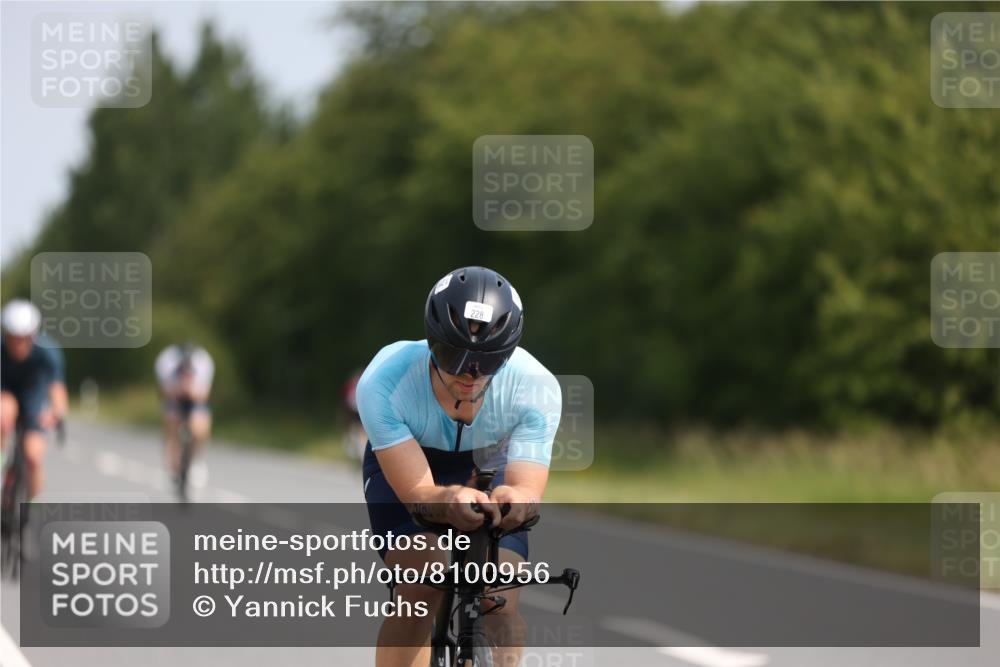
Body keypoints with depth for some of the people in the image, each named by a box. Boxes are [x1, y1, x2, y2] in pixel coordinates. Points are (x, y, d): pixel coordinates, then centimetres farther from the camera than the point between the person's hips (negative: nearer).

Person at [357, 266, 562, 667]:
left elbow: (530, 487, -36)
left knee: (501, 606, -15)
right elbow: (416, 491, -39)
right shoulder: (383, 383, -37)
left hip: (488, 469, 2)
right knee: (419, 592, -24)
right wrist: (449, 501, -64)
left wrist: (514, 499, -62)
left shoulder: (536, 388, -33)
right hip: (401, 465, -1)